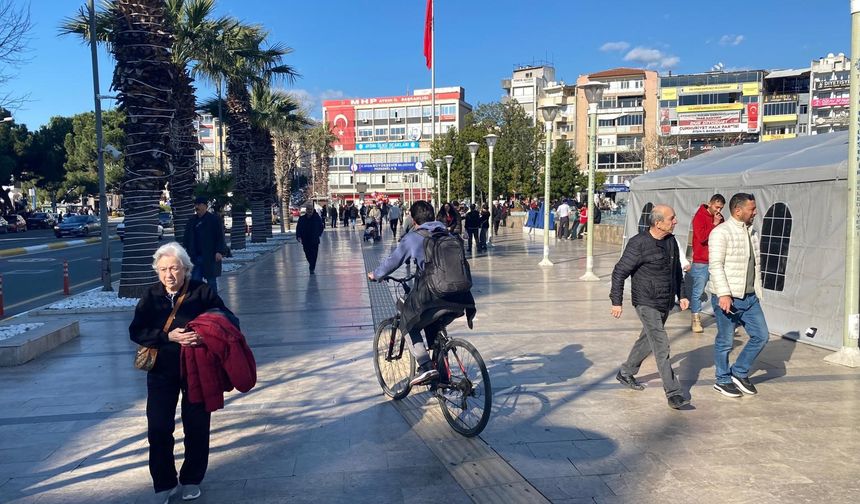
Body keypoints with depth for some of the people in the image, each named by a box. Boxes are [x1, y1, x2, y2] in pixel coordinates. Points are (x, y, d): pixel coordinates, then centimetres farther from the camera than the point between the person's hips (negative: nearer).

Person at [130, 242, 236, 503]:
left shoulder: (202, 291, -8)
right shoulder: (151, 296, -2)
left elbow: (228, 320, -7)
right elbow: (136, 331, -8)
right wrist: (169, 336, -22)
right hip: (162, 371, 2)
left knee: (196, 428, 8)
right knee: (158, 429, 2)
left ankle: (191, 480, 28)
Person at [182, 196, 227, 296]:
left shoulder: (214, 220, -3)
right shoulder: (191, 221, 13)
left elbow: (220, 237, -7)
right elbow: (186, 238, 18)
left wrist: (220, 251, -16)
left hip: (210, 257, -5)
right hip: (195, 257, 5)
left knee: (211, 281, 5)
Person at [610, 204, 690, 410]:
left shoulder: (671, 241, 6)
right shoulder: (639, 244, -16)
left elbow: (677, 270, 20)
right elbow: (619, 272, -12)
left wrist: (681, 295, 16)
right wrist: (616, 302, -12)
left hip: (665, 303, 8)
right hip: (646, 303, -8)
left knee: (647, 340, 19)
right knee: (661, 346, -10)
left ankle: (626, 373, 37)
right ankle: (673, 393, -5)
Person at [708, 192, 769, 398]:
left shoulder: (752, 233, 14)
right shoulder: (721, 232, -12)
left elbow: (756, 266, 20)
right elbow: (715, 265, -18)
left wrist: (757, 294, 19)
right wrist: (724, 294, -25)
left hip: (750, 297, 8)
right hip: (727, 298, -8)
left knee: (761, 336, 8)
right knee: (725, 342, 4)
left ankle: (739, 373, 24)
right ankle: (723, 381, 21)